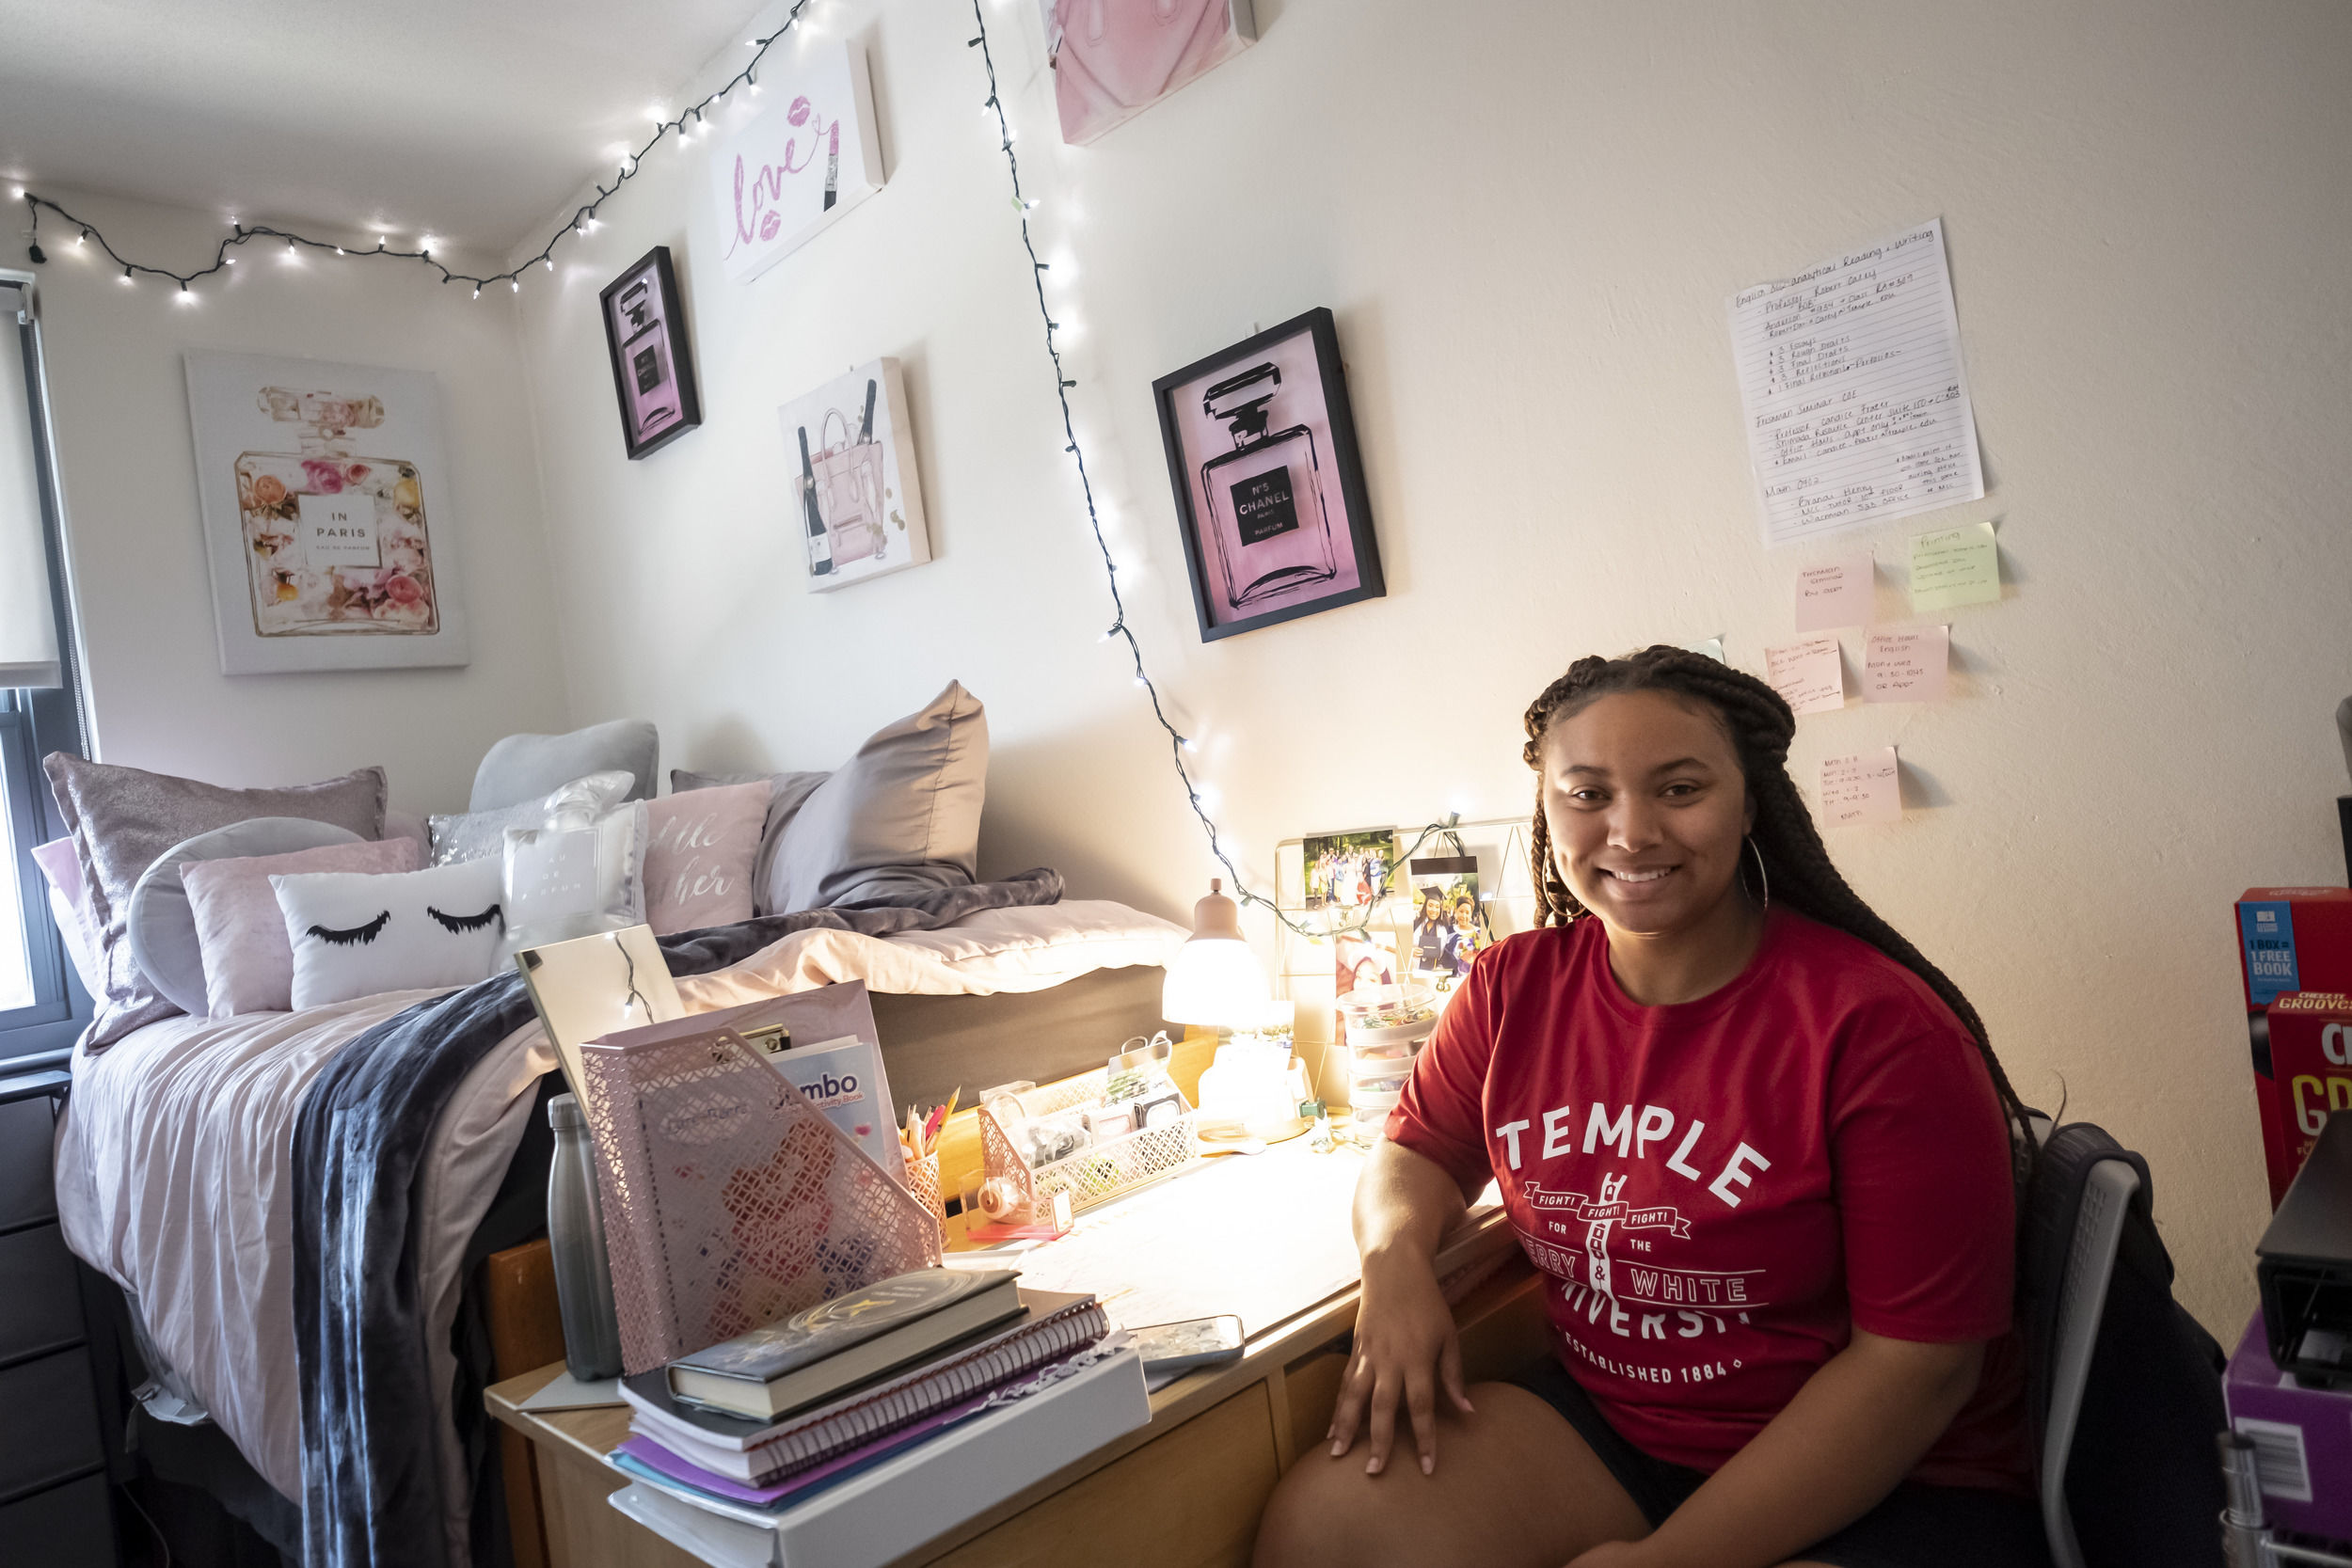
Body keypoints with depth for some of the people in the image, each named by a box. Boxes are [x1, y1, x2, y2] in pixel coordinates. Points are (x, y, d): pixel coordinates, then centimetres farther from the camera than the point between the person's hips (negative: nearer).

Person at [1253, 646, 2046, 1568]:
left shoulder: (1878, 1024, -17)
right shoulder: (1513, 988, -2)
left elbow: (1919, 1363, -15)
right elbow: (1420, 1153, 12)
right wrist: (1397, 1258, -12)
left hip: (1885, 1487, -4)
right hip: (1601, 1421, 4)